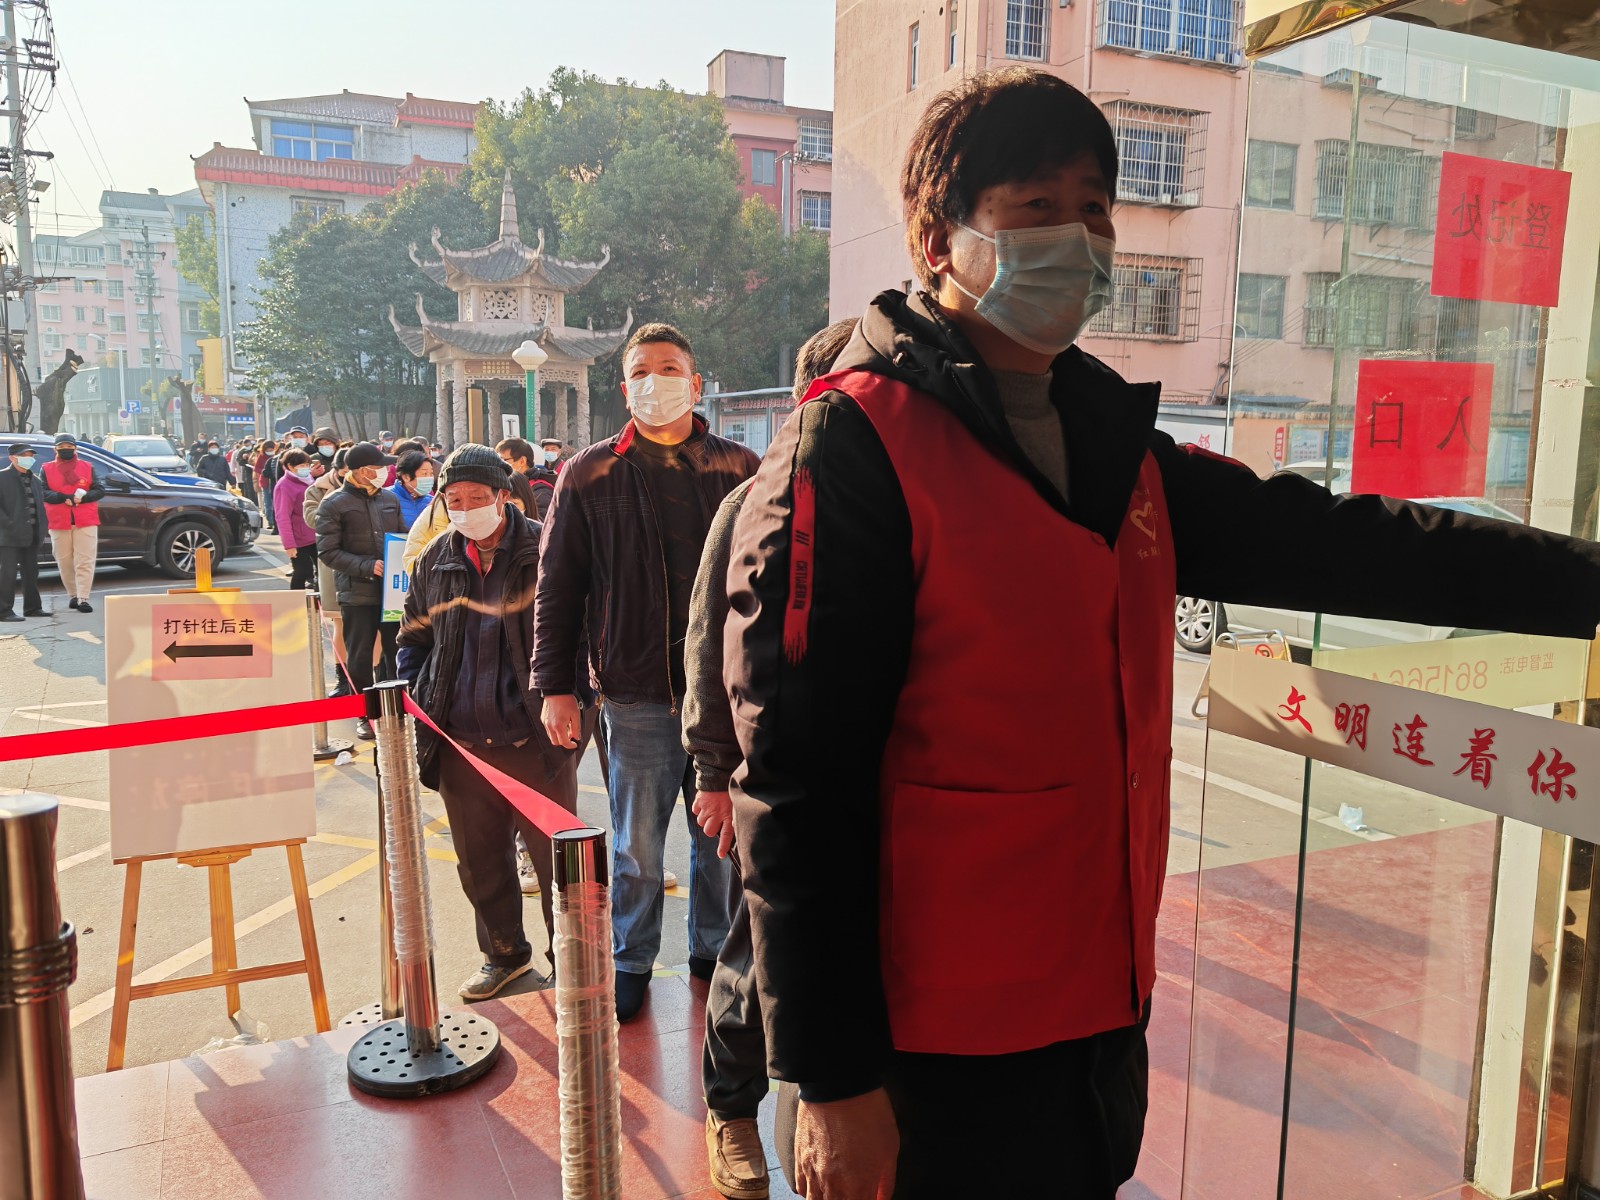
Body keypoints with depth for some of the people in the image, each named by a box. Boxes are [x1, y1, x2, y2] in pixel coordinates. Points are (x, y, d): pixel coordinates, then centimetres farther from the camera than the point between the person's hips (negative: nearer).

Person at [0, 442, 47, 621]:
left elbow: (40, 505, 20)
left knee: (31, 572, 12)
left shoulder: (35, 480, 17)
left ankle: (32, 607, 21)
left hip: (32, 536, 7)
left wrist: (42, 529, 9)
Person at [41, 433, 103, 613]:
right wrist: (64, 498, -18)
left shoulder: (88, 467, 9)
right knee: (64, 561, 6)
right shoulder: (47, 469, 8)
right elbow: (43, 492, -3)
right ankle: (74, 595, 20)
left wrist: (83, 498, -15)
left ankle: (83, 599, -10)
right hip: (58, 522, 1)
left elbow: (99, 490, 2)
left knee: (84, 561, -7)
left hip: (85, 521, -1)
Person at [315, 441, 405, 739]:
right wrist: (368, 566, -19)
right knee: (360, 656, 6)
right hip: (358, 592, -4)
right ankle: (364, 714, 19)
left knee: (397, 651, 10)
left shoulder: (389, 498, 9)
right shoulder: (334, 504, -5)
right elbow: (327, 551, -9)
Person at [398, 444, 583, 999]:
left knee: (556, 861, 6)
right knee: (480, 864, 18)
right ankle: (504, 953, 39)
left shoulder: (544, 552, -8)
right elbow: (414, 637, 19)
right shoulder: (436, 559, 7)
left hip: (535, 743, -5)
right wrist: (410, 699, 6)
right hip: (460, 747, 5)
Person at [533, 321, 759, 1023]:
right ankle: (630, 961, 29)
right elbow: (556, 587, 4)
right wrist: (555, 686, 0)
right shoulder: (590, 475, 3)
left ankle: (715, 948, 33)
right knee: (636, 844, 10)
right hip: (636, 694, -1)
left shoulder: (739, 470, 3)